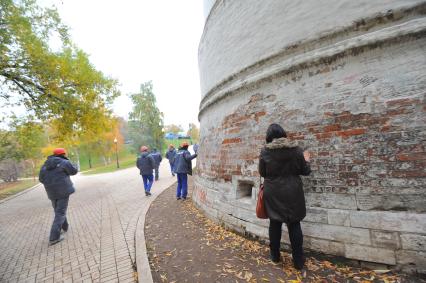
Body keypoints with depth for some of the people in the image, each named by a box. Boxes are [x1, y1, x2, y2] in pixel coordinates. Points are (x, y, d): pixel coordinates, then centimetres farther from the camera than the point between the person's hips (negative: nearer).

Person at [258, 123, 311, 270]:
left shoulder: (265, 151, -9)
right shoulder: (295, 149, -6)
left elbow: (262, 173, -1)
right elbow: (305, 171, 2)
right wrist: (306, 160, 21)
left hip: (273, 193, 0)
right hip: (292, 193, 1)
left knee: (274, 224, 15)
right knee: (294, 226, 12)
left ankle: (275, 256, 29)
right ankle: (298, 261, 22)